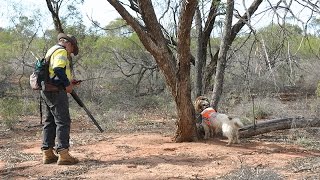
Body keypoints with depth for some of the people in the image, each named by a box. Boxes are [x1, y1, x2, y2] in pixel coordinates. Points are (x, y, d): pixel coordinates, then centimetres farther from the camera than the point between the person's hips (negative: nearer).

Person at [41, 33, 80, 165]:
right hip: (56, 91, -10)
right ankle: (63, 154, -13)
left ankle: (47, 153, 17)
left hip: (47, 91, 10)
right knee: (63, 121, -10)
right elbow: (59, 69, -23)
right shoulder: (61, 51, -8)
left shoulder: (52, 51, 23)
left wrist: (68, 82, 15)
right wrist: (67, 84, -14)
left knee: (50, 122, 13)